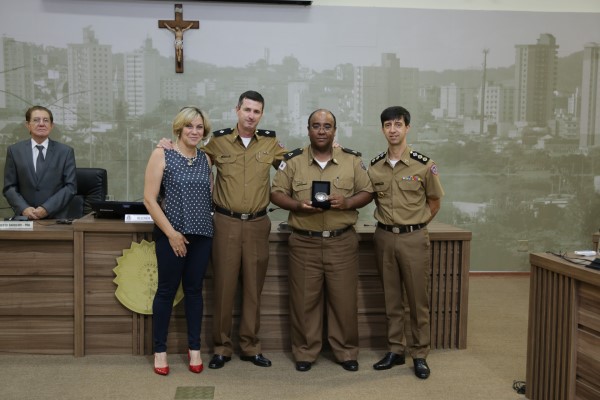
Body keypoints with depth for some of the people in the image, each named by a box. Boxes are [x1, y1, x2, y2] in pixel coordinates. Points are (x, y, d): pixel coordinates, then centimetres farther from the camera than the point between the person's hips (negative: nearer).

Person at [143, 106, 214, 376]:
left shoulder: (206, 159, 9)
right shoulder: (161, 155, -4)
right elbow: (149, 199, -9)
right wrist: (171, 233, -13)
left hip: (202, 234, 4)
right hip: (171, 234, -4)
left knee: (194, 290, 10)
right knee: (167, 290, 3)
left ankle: (194, 349, 21)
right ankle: (160, 350, 18)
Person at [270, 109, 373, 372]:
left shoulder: (352, 160, 4)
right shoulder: (293, 160, 2)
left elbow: (367, 193, 7)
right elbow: (276, 193, 4)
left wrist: (347, 203, -13)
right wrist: (298, 205, -15)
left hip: (342, 241, 1)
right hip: (304, 242, 0)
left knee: (344, 299, 7)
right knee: (304, 299, 6)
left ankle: (346, 351, 23)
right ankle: (304, 352, 21)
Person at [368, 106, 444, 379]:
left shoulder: (424, 165, -5)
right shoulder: (374, 166, 3)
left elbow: (434, 202, 4)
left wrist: (414, 224, 3)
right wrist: (388, 222, 5)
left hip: (414, 238, -3)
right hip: (384, 236, 3)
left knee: (418, 299, 4)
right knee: (391, 298, 11)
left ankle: (420, 355, 16)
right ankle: (395, 351, 23)